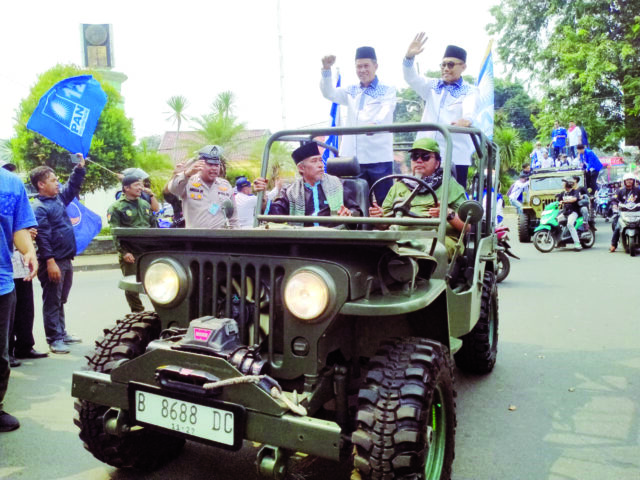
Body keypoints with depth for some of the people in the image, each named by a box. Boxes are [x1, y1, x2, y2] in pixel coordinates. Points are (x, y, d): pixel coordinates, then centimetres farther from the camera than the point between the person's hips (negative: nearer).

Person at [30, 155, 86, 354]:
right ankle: (54, 339, 5)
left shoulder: (59, 197, 11)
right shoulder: (39, 208, -14)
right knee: (52, 301, -1)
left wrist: (80, 167, 18)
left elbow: (73, 186, 28)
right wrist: (50, 262, -25)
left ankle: (62, 333, 28)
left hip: (66, 259, 9)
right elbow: (42, 237, -20)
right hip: (53, 262, -9)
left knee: (61, 300, 17)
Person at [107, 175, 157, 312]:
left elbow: (153, 226, 21)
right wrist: (124, 252, -16)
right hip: (130, 253, -4)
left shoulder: (145, 204, 16)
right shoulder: (116, 207, -2)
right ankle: (138, 312, 14)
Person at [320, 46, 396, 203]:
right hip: (352, 158, 3)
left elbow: (386, 112, -12)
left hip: (379, 157, -3)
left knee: (384, 202, -3)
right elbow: (329, 93, 5)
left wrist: (375, 124, -35)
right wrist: (326, 69, -11)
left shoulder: (388, 91, 7)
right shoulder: (351, 92, 19)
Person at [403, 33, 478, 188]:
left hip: (456, 157, -3)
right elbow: (411, 78, 2)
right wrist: (409, 57, -18)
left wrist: (466, 119, -39)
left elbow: (471, 109, -14)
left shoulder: (469, 91, 7)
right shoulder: (432, 86, 19)